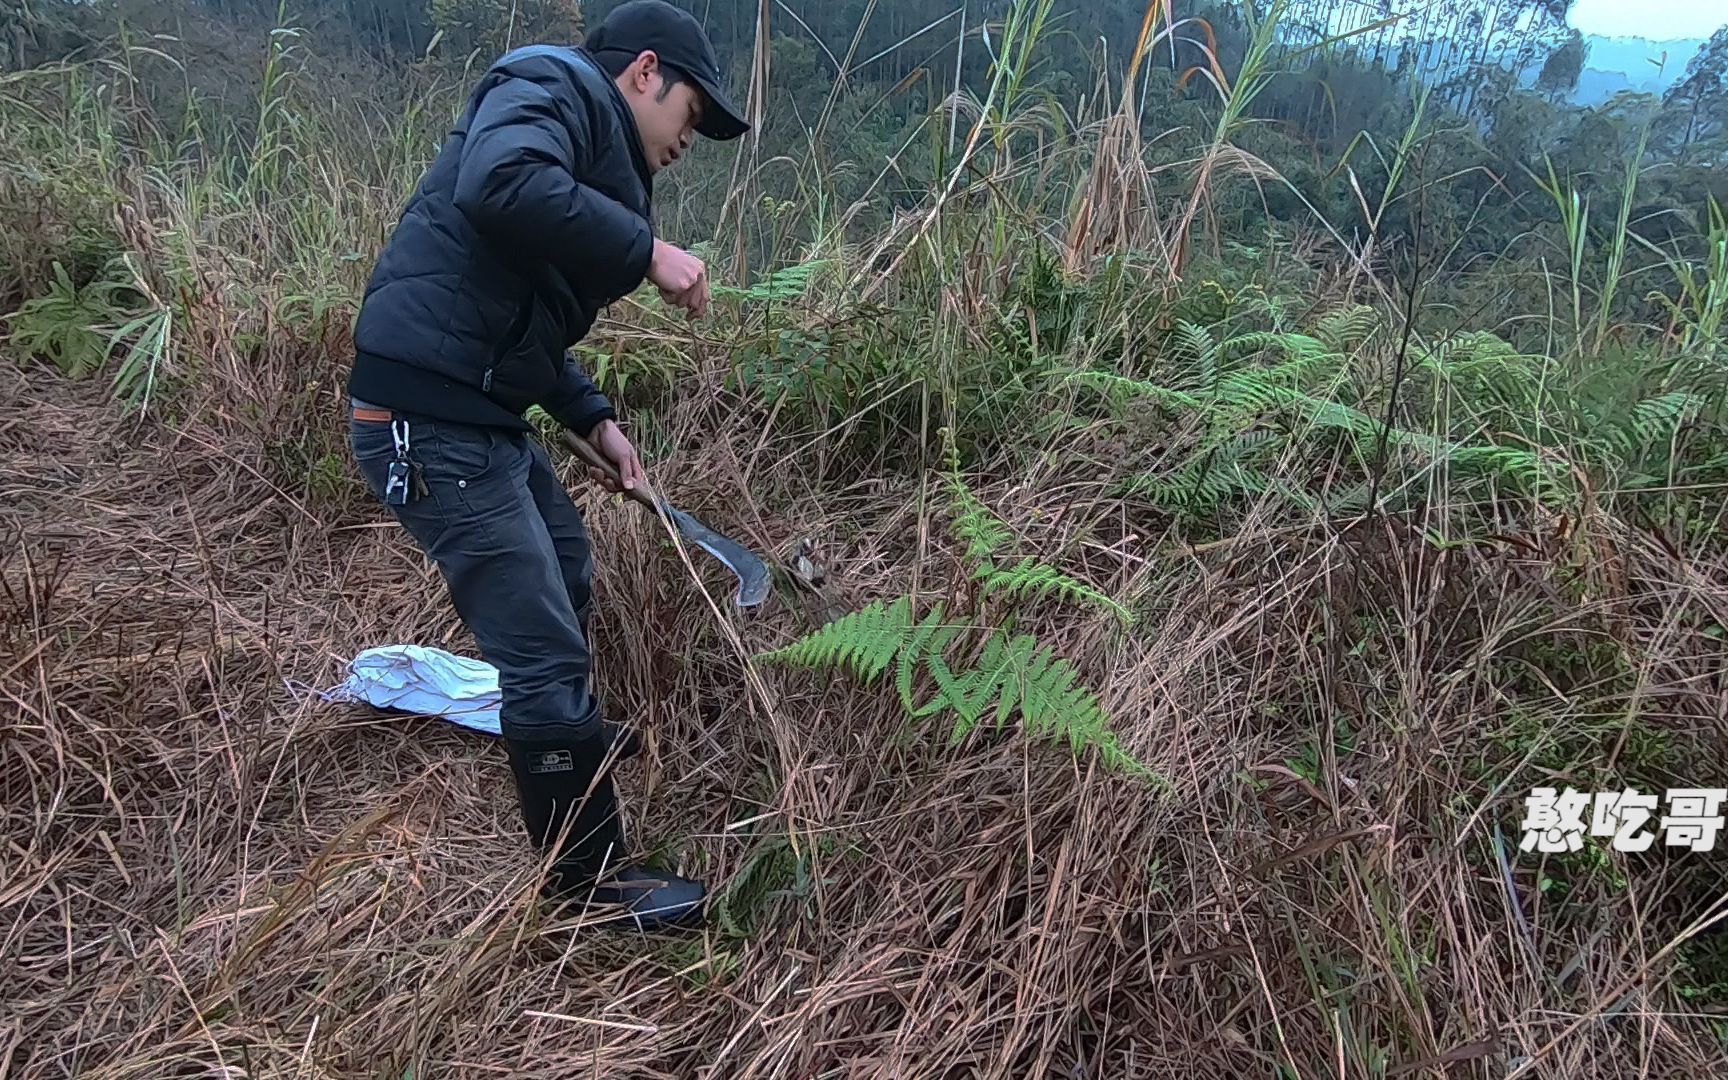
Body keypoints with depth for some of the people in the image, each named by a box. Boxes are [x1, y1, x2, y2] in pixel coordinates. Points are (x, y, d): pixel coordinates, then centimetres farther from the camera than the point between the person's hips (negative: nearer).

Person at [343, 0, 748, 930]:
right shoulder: (552, 86, -8)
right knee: (544, 646, -5)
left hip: (475, 413, 11)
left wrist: (593, 419, 18)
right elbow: (499, 185, -32)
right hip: (429, 423, -11)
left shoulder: (588, 142, 21)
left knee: (565, 566, 29)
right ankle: (589, 878, 12)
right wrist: (645, 249, -23)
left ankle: (569, 733, 54)